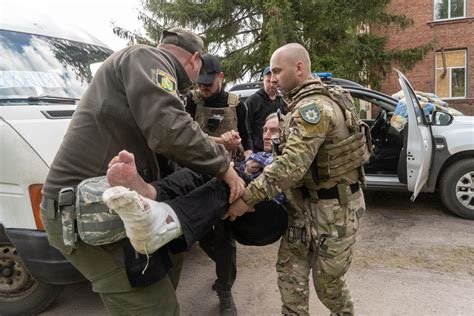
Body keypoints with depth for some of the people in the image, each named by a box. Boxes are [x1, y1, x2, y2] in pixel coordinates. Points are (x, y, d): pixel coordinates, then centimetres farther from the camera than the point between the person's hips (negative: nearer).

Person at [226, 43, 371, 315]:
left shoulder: (313, 106, -24)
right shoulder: (307, 102, 10)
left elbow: (291, 165, -32)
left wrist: (247, 199, -29)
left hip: (333, 208, -9)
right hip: (305, 204, 9)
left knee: (327, 280, 10)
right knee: (290, 272, 11)